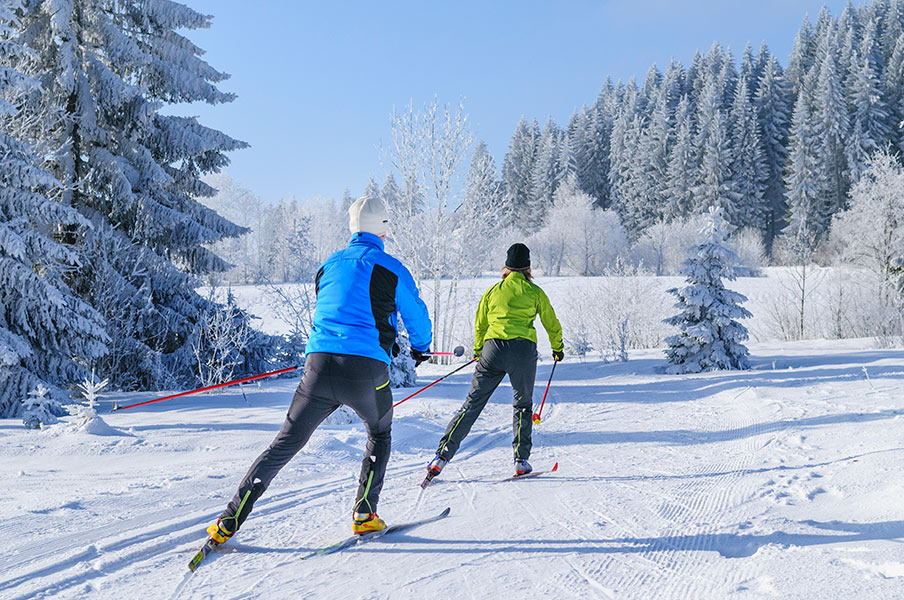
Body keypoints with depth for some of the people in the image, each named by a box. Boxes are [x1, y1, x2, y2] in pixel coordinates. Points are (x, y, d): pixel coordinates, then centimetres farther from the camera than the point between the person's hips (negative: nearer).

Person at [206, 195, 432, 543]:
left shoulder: (328, 266, 17)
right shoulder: (390, 269, 3)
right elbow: (417, 317, 14)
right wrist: (420, 348, 37)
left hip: (319, 365, 3)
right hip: (367, 371, -3)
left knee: (284, 445, 11)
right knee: (379, 436, 25)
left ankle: (229, 522, 8)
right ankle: (364, 514, 18)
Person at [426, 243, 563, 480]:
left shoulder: (493, 291, 13)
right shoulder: (535, 292, 9)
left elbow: (480, 325, 21)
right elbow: (552, 324, 17)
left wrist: (477, 351, 37)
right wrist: (558, 349, 35)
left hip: (493, 348, 1)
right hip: (524, 349, -1)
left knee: (473, 403, 5)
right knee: (523, 405, 18)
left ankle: (442, 455, -1)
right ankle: (521, 459, 12)